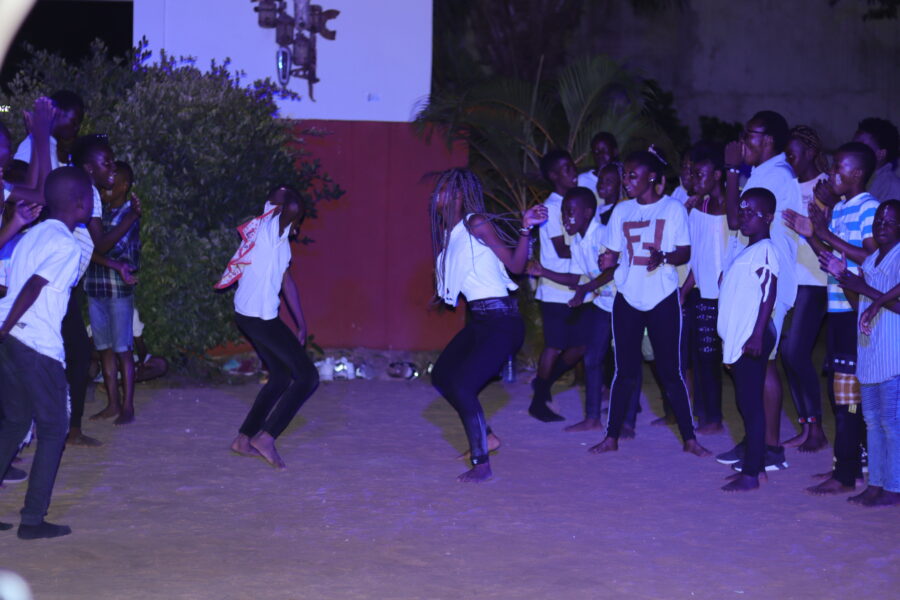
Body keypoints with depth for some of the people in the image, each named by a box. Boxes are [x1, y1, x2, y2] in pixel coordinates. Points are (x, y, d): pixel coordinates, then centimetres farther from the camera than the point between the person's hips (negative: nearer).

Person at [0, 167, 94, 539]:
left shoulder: (32, 236, 16)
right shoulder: (66, 245, -11)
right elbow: (32, 289, -20)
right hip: (39, 347, -8)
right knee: (53, 430, 4)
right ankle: (33, 519, 4)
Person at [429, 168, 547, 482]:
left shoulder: (476, 223, -10)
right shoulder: (447, 231, 14)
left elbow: (515, 264, -12)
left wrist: (525, 229, -21)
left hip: (501, 321, -10)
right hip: (479, 320, 10)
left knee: (461, 384, -17)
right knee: (441, 376, 16)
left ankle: (481, 465, -9)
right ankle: (486, 436, 28)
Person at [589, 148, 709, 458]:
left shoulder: (672, 208, -1)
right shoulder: (621, 211, 9)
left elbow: (685, 252, -5)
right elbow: (613, 253, 11)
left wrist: (663, 257, -26)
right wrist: (608, 261, -12)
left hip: (663, 298, -3)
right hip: (627, 298, 3)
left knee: (671, 370, -1)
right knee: (625, 371, 4)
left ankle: (689, 438, 5)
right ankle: (611, 436, 10)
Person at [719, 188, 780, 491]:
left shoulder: (765, 249, -10)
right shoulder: (747, 250, 18)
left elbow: (769, 293, -18)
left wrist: (757, 335, -24)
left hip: (753, 339, -10)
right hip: (738, 338, 10)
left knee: (751, 402, -7)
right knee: (745, 402, 13)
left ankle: (751, 473, -5)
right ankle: (755, 463, 21)